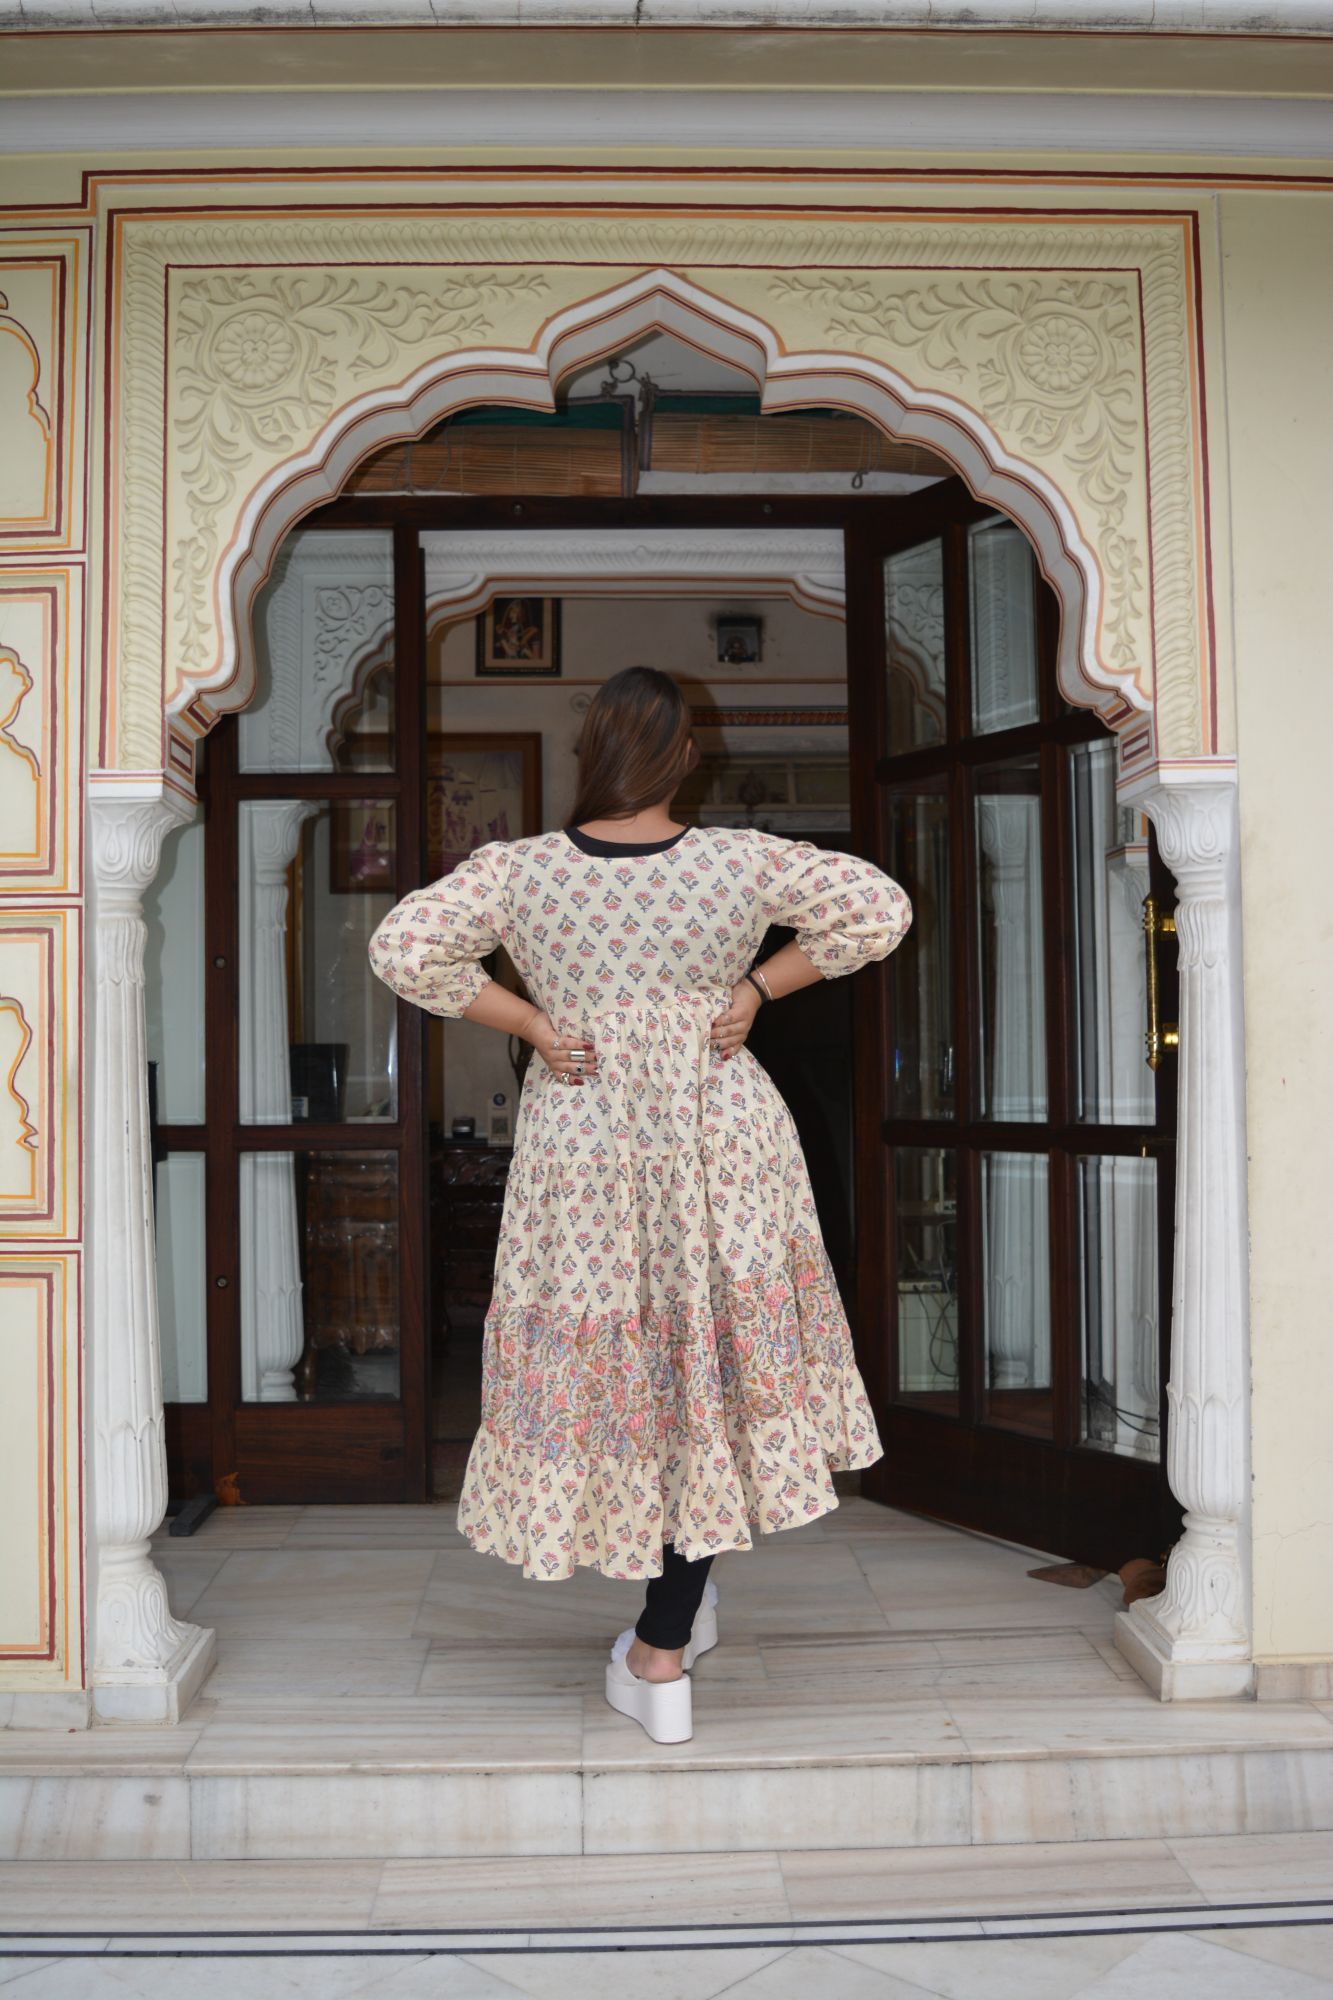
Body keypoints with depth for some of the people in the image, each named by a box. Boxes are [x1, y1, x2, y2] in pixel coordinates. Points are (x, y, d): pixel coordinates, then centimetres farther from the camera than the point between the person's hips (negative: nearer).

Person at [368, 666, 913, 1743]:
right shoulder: (742, 860, -7)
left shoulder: (518, 869, -7)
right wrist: (761, 986, 0)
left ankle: (669, 1637, 29)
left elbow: (403, 945, -13)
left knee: (605, 1364, 15)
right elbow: (880, 908, -3)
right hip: (723, 1146, 0)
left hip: (581, 1152, 0)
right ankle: (665, 1648, 20)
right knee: (715, 1364, 12)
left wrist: (526, 1020, -7)